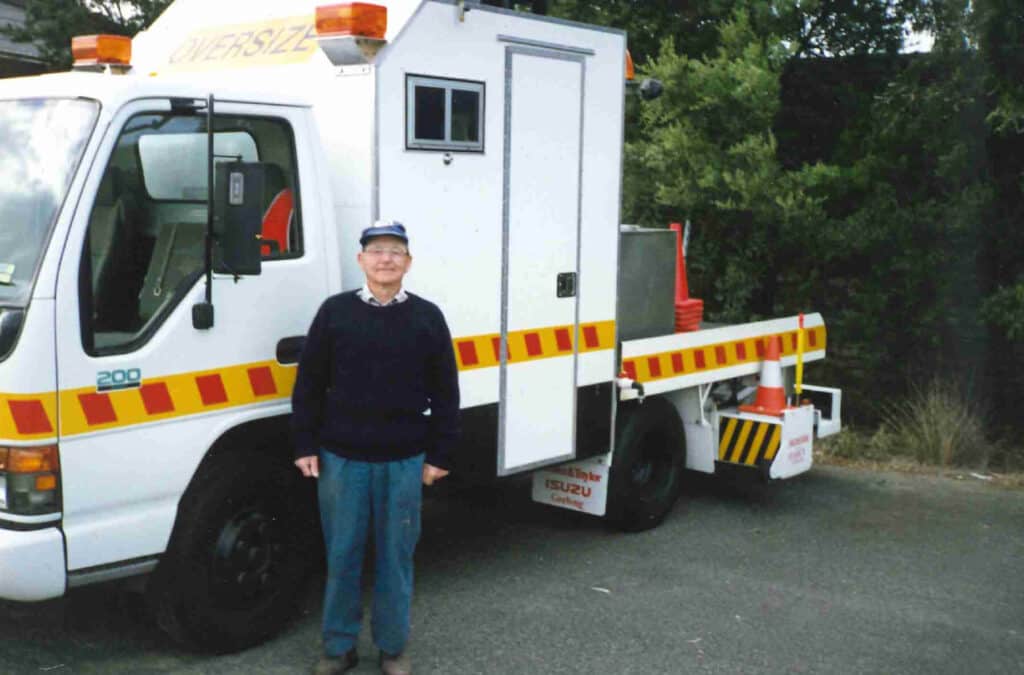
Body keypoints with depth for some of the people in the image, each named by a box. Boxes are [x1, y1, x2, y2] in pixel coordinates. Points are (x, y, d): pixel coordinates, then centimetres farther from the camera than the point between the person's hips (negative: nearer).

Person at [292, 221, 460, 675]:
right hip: (341, 458, 0)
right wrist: (306, 445, 0)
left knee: (396, 556, 9)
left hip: (404, 461, 0)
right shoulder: (335, 312, 0)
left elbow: (445, 392, 4)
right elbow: (309, 384, 4)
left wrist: (439, 454, 1)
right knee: (341, 556, 8)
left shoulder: (427, 317, 1)